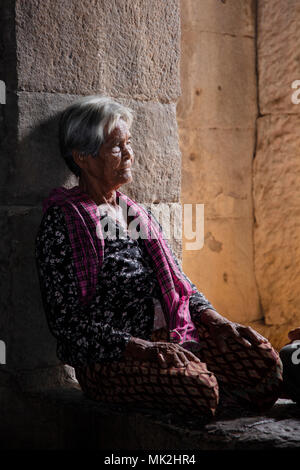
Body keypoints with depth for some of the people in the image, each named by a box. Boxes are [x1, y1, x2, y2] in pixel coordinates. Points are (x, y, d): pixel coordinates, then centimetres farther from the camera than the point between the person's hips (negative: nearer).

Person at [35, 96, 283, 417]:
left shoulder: (140, 215, 19)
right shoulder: (62, 224, -4)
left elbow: (179, 283, 20)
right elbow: (67, 322, -10)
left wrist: (217, 322, 0)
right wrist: (141, 348, -20)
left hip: (169, 340, 7)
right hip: (108, 359, -6)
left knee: (263, 359, -17)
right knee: (198, 385, -34)